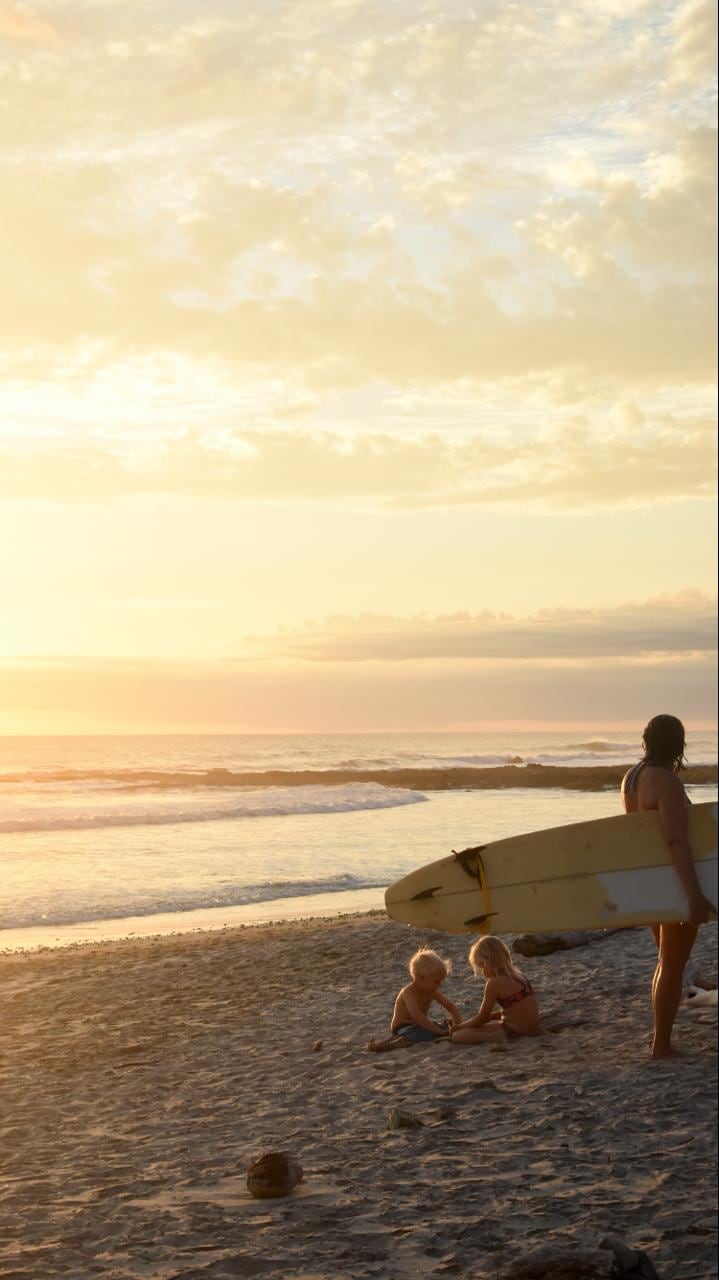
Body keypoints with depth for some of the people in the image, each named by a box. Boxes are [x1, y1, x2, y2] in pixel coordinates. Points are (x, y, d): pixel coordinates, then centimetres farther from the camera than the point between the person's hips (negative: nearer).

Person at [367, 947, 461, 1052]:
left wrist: (457, 1024, -16)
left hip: (421, 1025, 9)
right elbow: (417, 1016, -39)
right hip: (403, 1028, -9)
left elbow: (451, 1007, 4)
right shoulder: (408, 992, -24)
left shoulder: (432, 991, 1)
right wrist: (439, 1031, -44)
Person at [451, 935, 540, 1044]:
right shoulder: (516, 975, 10)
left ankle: (497, 1039, -10)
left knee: (457, 1036, -9)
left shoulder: (495, 982, -13)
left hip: (515, 1033, -9)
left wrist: (458, 1027, 9)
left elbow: (482, 1018, -5)